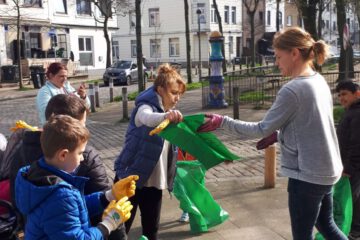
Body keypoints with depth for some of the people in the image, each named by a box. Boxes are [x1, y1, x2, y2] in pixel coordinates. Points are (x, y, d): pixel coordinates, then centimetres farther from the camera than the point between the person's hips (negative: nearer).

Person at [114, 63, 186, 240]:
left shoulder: (169, 114, 9)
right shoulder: (146, 107, -17)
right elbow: (147, 118, -42)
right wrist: (165, 116, -61)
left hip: (154, 181, 7)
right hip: (131, 177, -7)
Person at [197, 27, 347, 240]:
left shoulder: (291, 90, -21)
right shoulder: (320, 81, 6)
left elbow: (262, 129, -16)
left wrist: (222, 122, -12)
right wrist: (280, 135, 10)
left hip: (307, 176, -9)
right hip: (327, 171, 9)